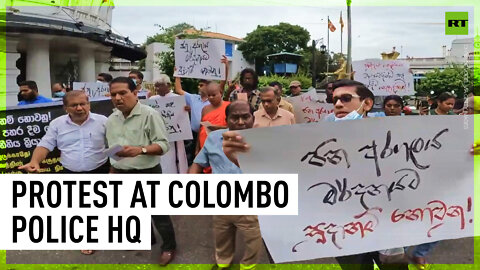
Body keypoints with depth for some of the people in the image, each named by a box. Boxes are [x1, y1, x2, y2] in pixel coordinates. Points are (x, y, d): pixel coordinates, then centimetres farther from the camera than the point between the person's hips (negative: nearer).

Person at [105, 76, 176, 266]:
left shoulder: (150, 114, -16)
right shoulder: (111, 120, 5)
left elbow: (163, 144, -20)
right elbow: (111, 149, 15)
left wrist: (141, 150, -33)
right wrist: (113, 170, 14)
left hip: (148, 173, -7)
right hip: (122, 174, 7)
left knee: (158, 212, 4)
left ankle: (169, 246, 23)